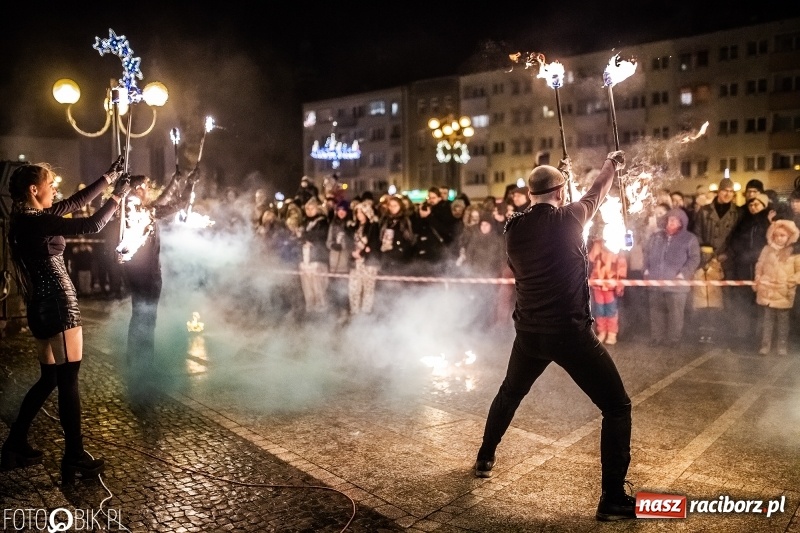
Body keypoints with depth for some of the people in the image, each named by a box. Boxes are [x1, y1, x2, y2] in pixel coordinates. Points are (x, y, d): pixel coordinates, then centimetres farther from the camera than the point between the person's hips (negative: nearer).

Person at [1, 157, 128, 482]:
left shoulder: (28, 219, 12)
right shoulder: (36, 221, -17)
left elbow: (78, 202, 17)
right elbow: (91, 226, -24)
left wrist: (108, 177, 17)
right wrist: (117, 196, -10)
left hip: (43, 307, 10)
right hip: (58, 306, -10)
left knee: (49, 379, 19)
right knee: (68, 381, -1)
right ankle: (75, 458, 8)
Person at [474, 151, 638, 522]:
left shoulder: (514, 227, 0)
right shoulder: (567, 219, -10)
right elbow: (596, 193, 10)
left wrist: (558, 174, 32)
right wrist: (612, 164, 31)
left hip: (530, 333, 5)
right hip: (571, 332, -5)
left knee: (510, 393, 29)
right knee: (617, 407, 8)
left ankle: (485, 459, 43)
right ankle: (613, 498, 9)